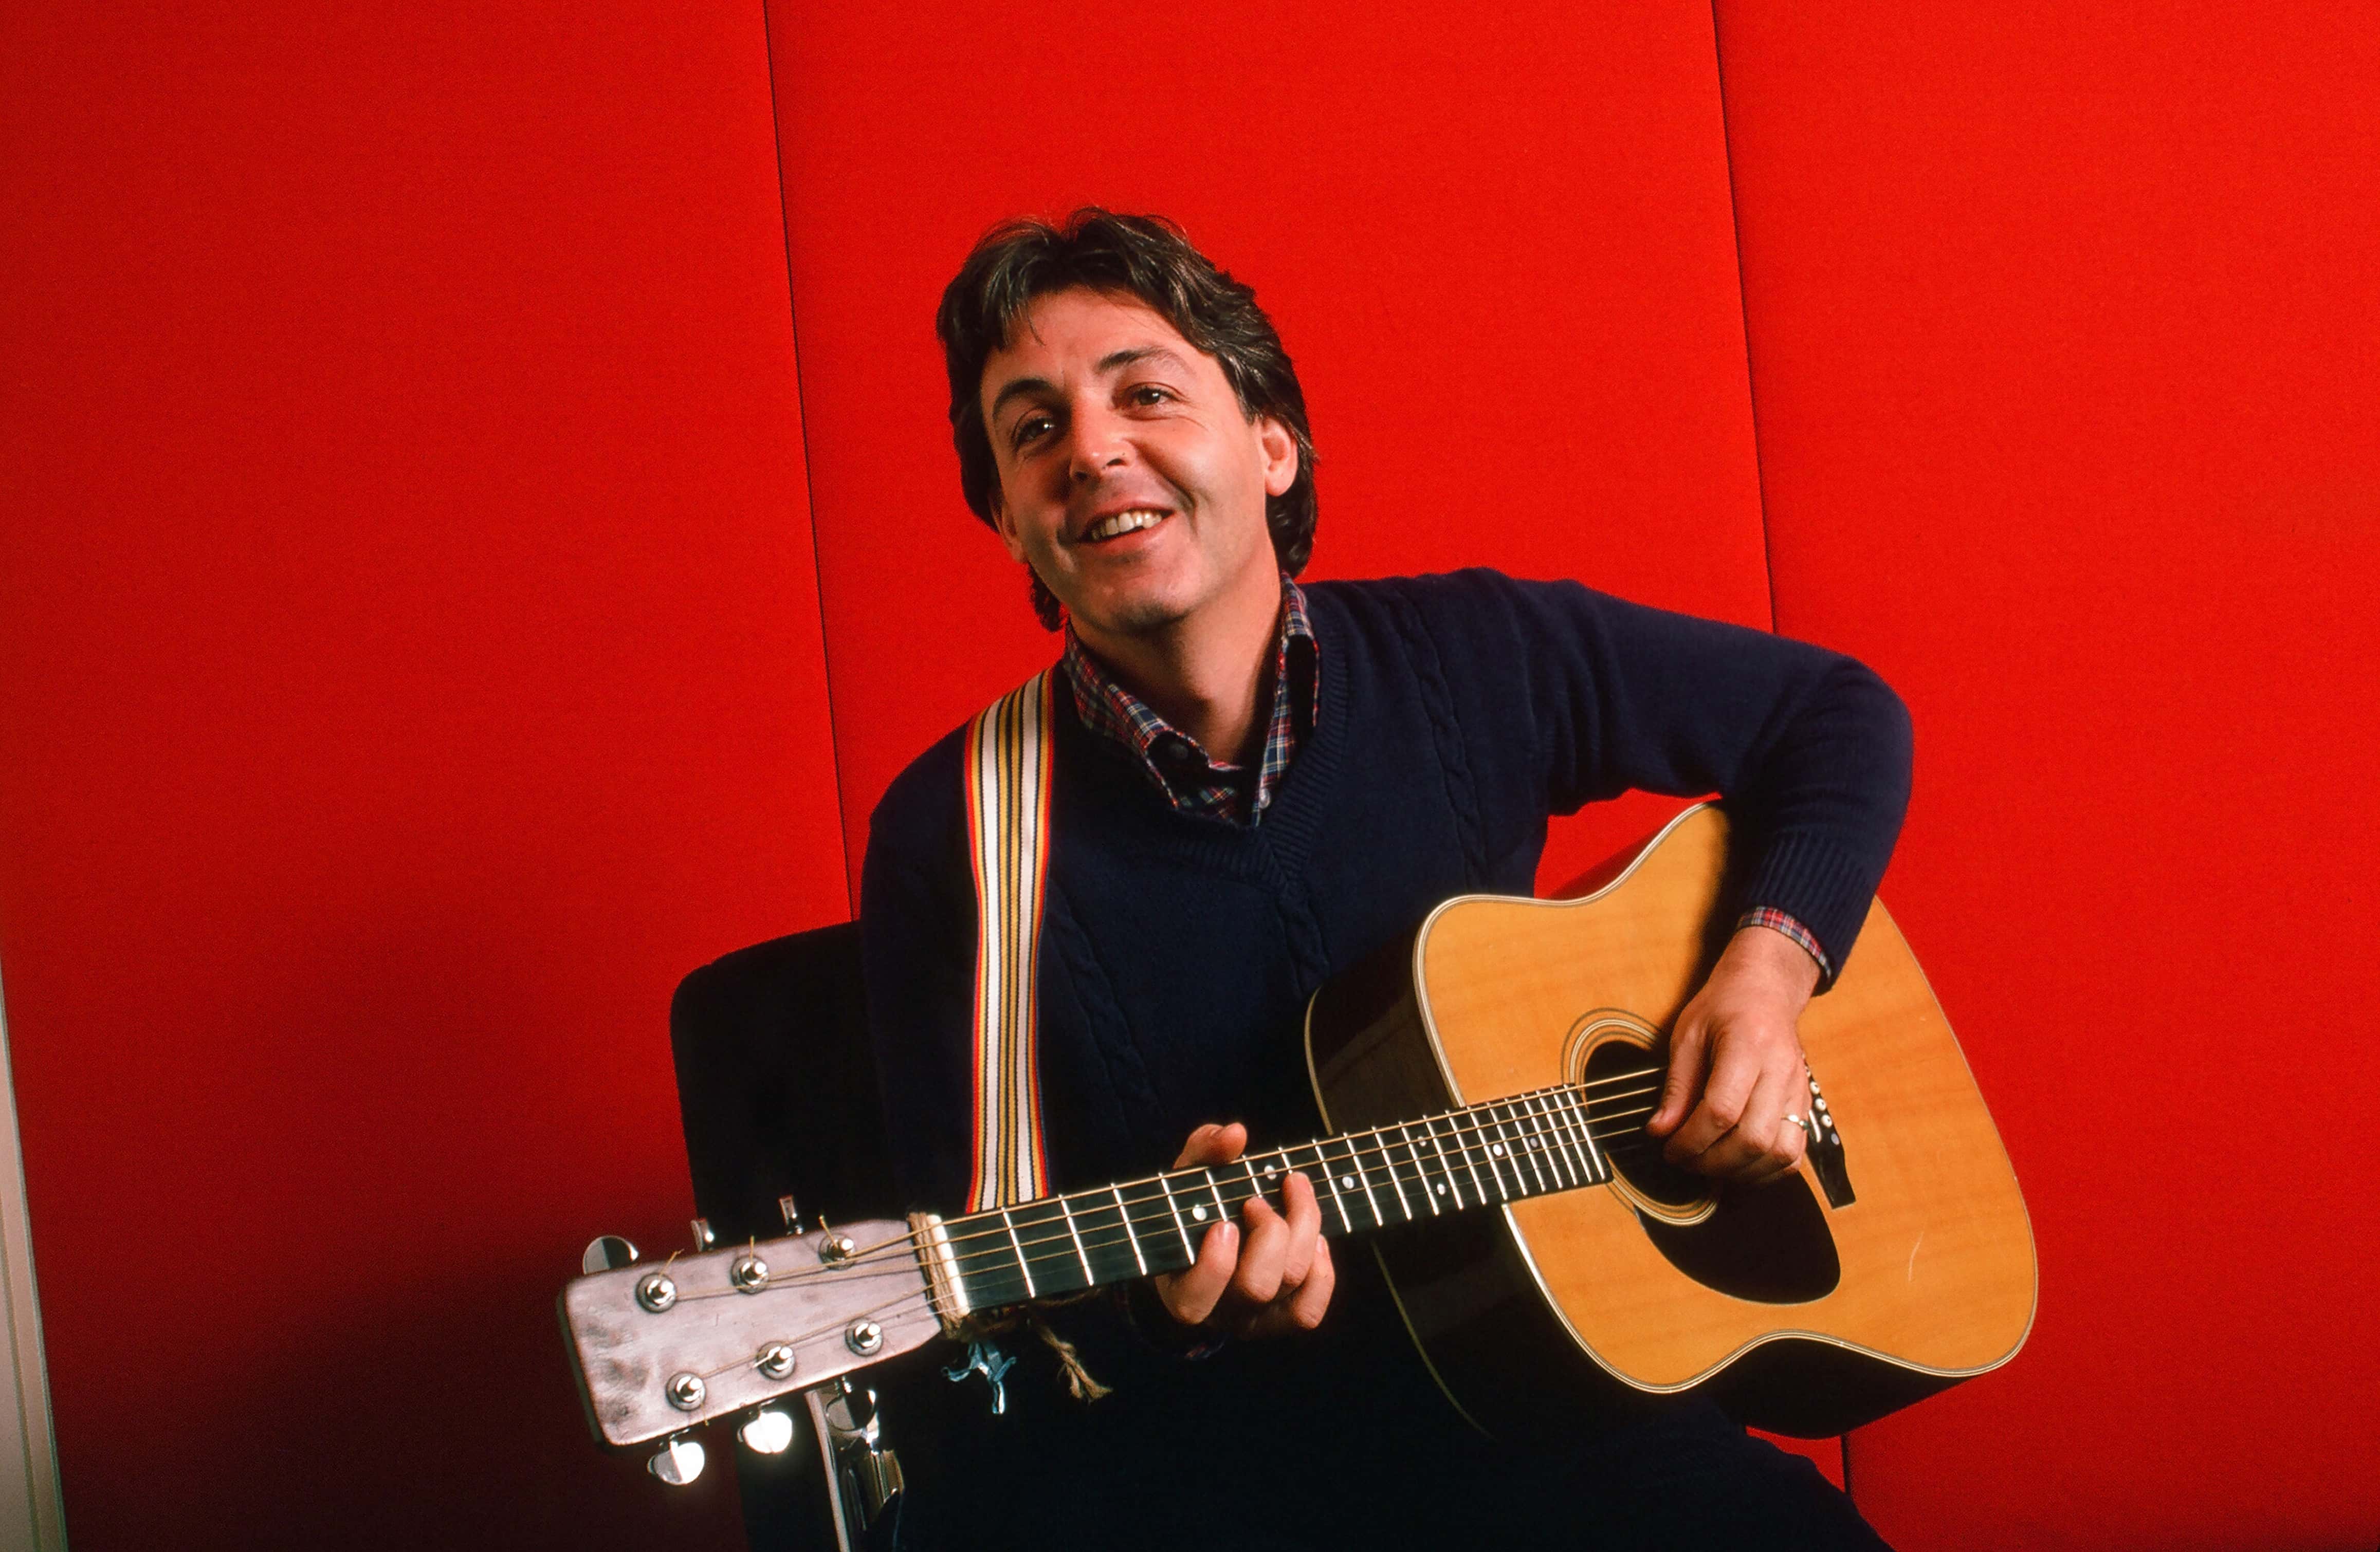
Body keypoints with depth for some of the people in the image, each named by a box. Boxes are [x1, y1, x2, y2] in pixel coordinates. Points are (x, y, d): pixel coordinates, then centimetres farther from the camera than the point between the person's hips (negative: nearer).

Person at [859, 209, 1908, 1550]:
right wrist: (1160, 1311, -23)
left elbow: (1841, 711, 14)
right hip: (1161, 1437, -2)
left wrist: (1771, 966, -1)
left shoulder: (1475, 662, 3)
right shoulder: (950, 836, -2)